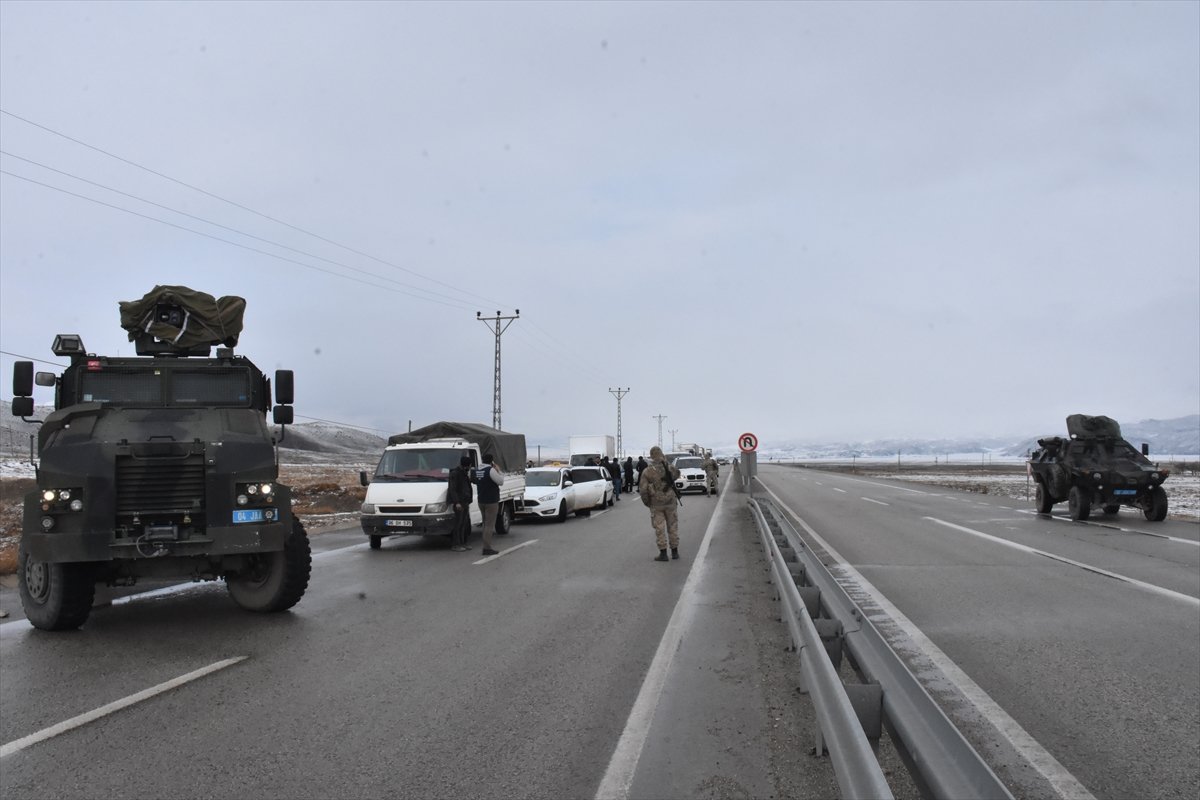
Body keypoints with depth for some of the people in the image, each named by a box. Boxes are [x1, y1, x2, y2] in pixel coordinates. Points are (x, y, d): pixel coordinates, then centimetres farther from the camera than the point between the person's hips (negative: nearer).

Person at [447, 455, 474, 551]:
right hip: (459, 503, -9)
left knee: (466, 524, 11)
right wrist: (456, 502, -26)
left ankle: (463, 543, 19)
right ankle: (455, 545, -5)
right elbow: (452, 489, -18)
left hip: (465, 503, 9)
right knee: (459, 524, -9)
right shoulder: (455, 473, -11)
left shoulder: (464, 473, 19)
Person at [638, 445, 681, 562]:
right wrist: (666, 463, 10)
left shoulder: (646, 471, -9)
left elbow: (643, 490, -10)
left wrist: (646, 502, 5)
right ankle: (674, 552, 18)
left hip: (656, 504, -1)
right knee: (673, 526, 12)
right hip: (670, 502, 1)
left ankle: (663, 553, 3)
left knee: (659, 528, 5)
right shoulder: (668, 468, -8)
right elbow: (677, 474, 16)